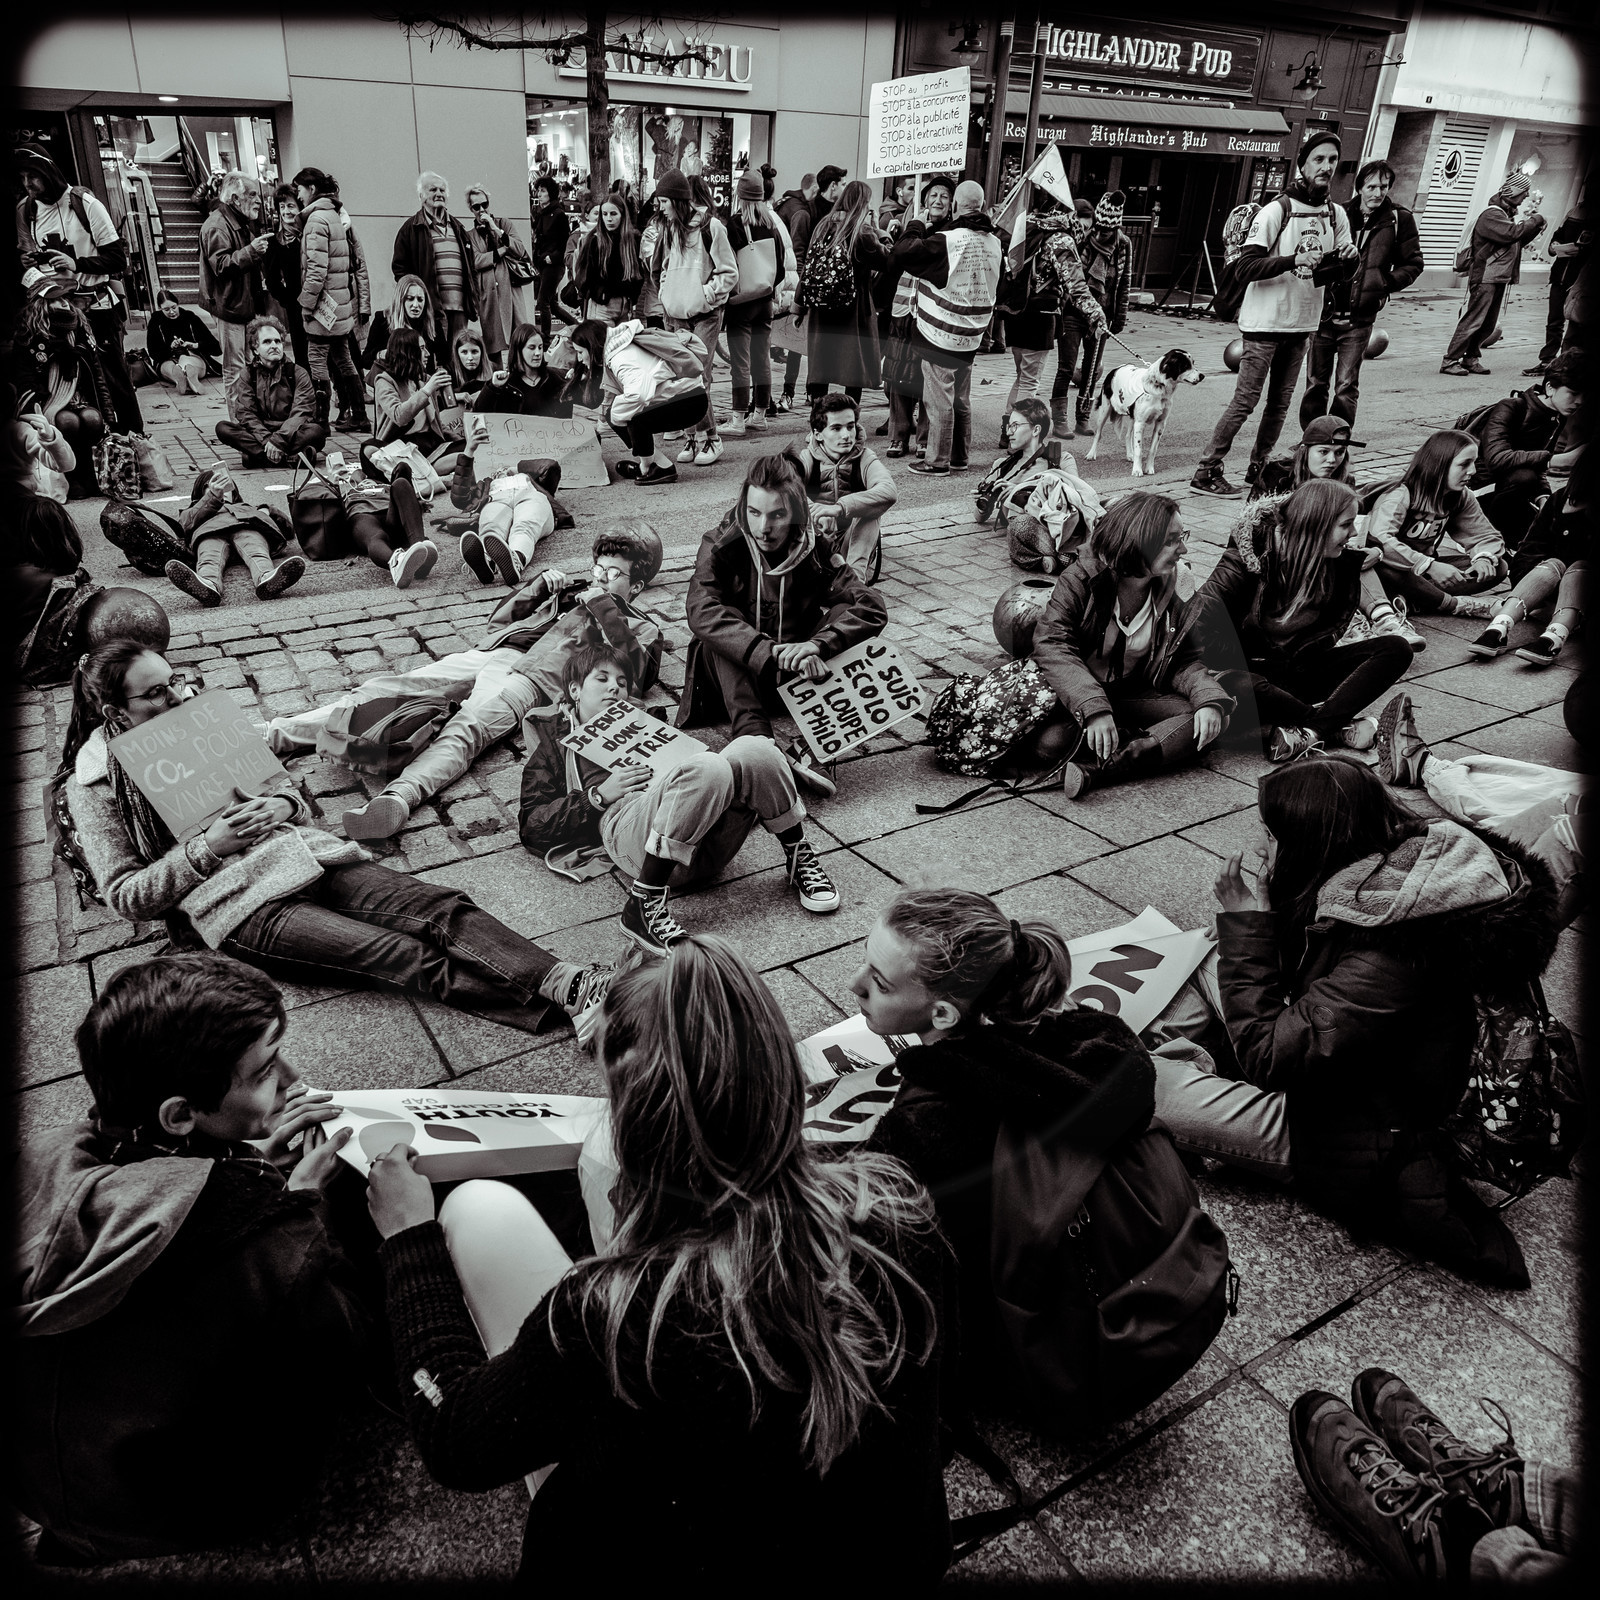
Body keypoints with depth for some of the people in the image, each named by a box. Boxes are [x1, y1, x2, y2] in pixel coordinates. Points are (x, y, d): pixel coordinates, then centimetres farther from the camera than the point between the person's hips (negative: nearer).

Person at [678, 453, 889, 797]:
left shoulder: (816, 551, -7)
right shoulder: (721, 546, -12)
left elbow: (873, 607, -20)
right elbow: (702, 612, -31)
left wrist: (817, 645, -39)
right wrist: (772, 652, -44)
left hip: (797, 677, 2)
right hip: (735, 675, -1)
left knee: (843, 612, -21)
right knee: (722, 631, -30)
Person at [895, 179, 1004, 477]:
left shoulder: (947, 240, -18)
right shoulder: (995, 242, 2)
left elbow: (903, 253, -14)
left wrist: (916, 227, 1)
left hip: (940, 334, -6)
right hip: (972, 336, 6)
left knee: (939, 400, 0)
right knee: (962, 399, 16)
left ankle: (938, 461, 5)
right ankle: (959, 457, 24)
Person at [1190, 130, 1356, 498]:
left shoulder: (1336, 215, 9)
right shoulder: (1277, 211, -11)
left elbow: (1340, 270, 12)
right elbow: (1245, 268, -19)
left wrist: (1348, 261, -12)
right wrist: (1292, 261, -30)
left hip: (1302, 323, 7)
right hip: (1265, 320, -6)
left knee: (1280, 402, 10)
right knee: (1246, 400, -8)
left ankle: (1258, 468, 22)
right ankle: (1206, 473, -3)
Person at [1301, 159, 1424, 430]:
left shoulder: (1399, 220, 1)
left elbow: (1413, 264, 8)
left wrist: (1386, 283, -6)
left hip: (1359, 319, -1)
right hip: (1323, 313, 2)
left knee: (1346, 388, -1)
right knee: (1315, 385, 6)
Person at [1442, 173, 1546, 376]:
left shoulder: (1508, 213, 19)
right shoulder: (1491, 215, -12)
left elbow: (1521, 241, 21)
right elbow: (1513, 233, -24)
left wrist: (1535, 225, 6)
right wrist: (1536, 219, -12)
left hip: (1499, 278, 10)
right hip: (1485, 277, -10)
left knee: (1489, 324, 8)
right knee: (1473, 321, -12)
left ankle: (1470, 358, 14)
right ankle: (1450, 361, -10)